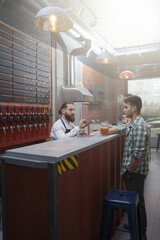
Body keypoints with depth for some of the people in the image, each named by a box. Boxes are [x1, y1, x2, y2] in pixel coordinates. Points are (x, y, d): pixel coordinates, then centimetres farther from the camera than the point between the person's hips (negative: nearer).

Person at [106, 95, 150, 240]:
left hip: (136, 172, -9)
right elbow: (120, 129, 26)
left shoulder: (139, 126, -23)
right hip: (131, 170, 9)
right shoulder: (132, 123, 7)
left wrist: (129, 171, -15)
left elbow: (138, 154, -26)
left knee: (137, 203, 5)